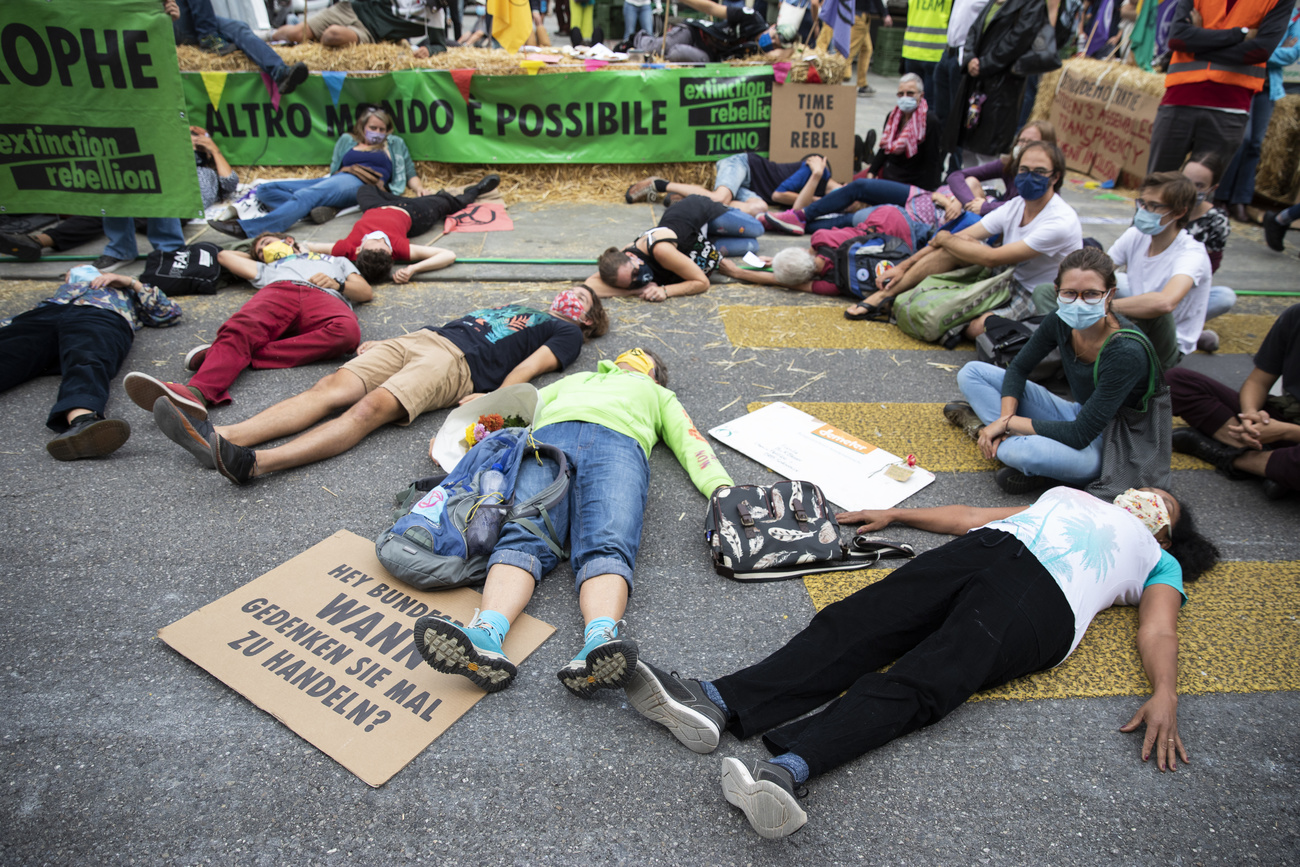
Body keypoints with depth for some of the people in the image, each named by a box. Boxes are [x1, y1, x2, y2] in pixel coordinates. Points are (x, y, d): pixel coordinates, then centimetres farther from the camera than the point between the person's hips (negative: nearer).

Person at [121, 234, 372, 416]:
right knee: (241, 329, -35)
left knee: (346, 330, -41)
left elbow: (366, 293, 26)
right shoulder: (267, 269, 48)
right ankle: (197, 392, -61)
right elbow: (225, 255, 56)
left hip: (324, 298, -2)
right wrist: (258, 257, 63)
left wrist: (337, 283, 8)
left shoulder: (336, 261, 43)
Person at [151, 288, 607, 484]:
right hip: (418, 338, 7)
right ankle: (219, 438, -31)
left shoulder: (565, 333, 18)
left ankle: (255, 463, -49)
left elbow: (530, 366, -1)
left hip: (456, 362, -7)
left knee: (371, 408, -31)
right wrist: (382, 344, 24)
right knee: (330, 389, -16)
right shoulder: (516, 306, 38)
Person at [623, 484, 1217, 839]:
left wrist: (1164, 693, -6)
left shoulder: (1160, 561, 33)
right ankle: (717, 703, -39)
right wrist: (895, 514, 27)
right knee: (856, 625, -23)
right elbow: (972, 516, 35)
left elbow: (1158, 631, 14)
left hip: (1043, 602, -4)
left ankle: (786, 769, -52)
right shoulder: (1069, 496, 42)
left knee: (918, 684, -30)